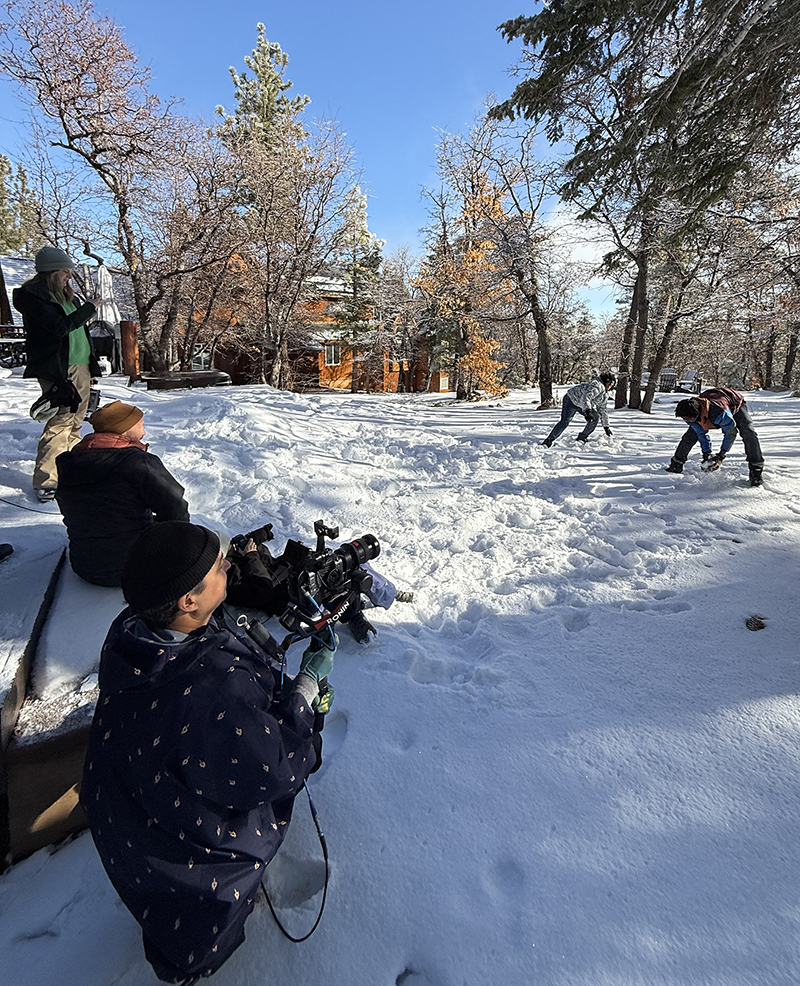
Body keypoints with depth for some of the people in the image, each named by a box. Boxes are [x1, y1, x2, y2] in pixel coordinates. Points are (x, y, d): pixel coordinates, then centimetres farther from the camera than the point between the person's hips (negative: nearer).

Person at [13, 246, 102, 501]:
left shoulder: (66, 295, 18)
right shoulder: (33, 296, -8)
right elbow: (60, 327, -21)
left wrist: (91, 363, 22)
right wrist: (89, 308, -14)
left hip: (80, 367, 9)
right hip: (57, 371, -9)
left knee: (74, 423, 13)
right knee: (60, 424, -13)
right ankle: (45, 483, -8)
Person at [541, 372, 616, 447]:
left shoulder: (604, 394, 6)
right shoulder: (597, 385, -25)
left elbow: (602, 410, 16)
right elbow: (585, 397, -42)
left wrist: (606, 426, 15)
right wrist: (588, 411, -57)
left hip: (584, 405, 9)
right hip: (572, 399, -9)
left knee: (596, 416, -10)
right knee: (564, 421, -22)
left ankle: (582, 438, 1)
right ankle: (548, 441, -17)